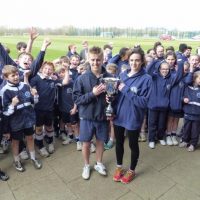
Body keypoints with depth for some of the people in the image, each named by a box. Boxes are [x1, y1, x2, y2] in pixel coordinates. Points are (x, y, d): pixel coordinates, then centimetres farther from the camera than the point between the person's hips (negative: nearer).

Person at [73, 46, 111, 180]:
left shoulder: (109, 77, -6)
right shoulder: (82, 78, -11)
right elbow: (76, 98, -12)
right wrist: (92, 94, -23)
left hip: (103, 116, 1)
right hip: (87, 116, -1)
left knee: (100, 141, 18)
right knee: (86, 143, 13)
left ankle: (99, 164, 42)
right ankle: (87, 166, 38)